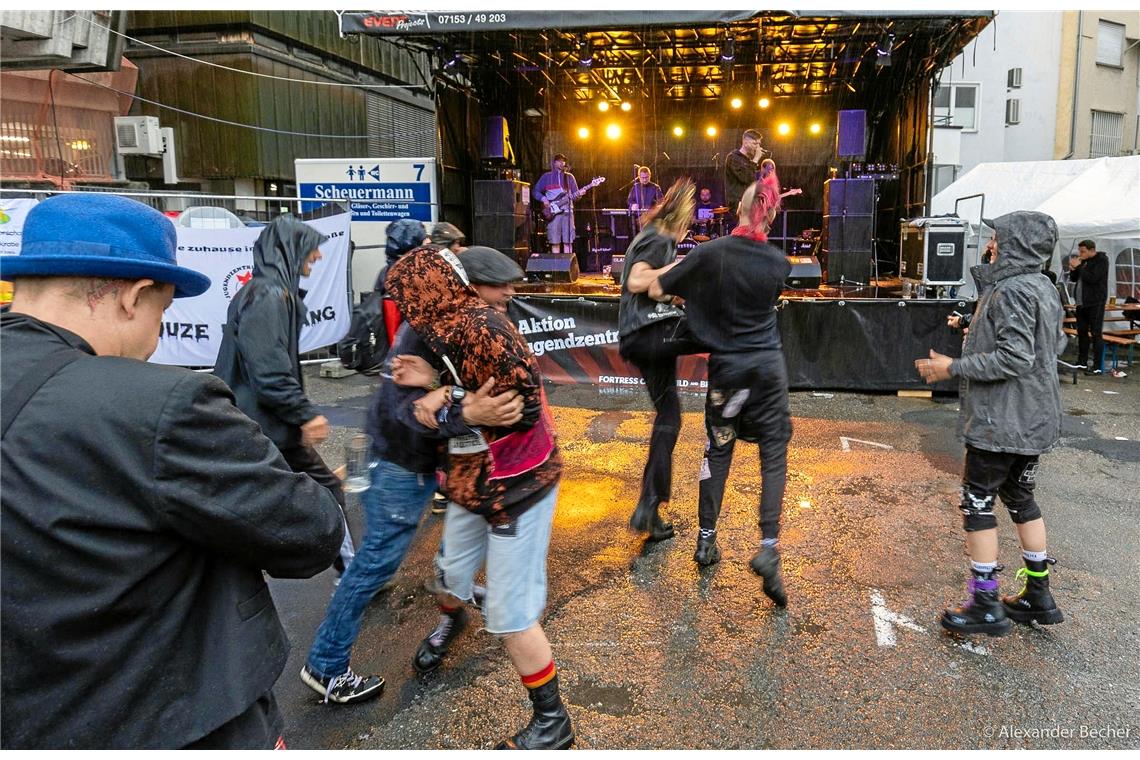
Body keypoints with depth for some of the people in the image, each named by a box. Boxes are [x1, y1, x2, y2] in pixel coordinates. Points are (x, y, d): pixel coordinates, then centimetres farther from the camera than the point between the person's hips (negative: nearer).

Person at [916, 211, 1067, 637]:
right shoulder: (1043, 288, 12)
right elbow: (1056, 345, 20)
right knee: (1020, 499, 19)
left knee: (976, 502, -1)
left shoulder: (1012, 291, -19)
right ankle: (1038, 597, 28)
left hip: (1001, 421, -10)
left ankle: (986, 606, 4)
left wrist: (952, 368, -19)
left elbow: (1014, 357, -25)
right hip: (1034, 419, 10)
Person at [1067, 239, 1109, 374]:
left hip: (1095, 303, -8)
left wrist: (1078, 267, -15)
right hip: (1081, 302, 8)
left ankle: (1097, 366, -8)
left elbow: (1092, 278, -20)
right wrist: (1073, 269, -2)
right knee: (1082, 332, 13)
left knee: (1096, 333, -8)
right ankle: (1082, 361, 24)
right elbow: (1073, 279, 17)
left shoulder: (1101, 260, -8)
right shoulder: (1083, 261, 12)